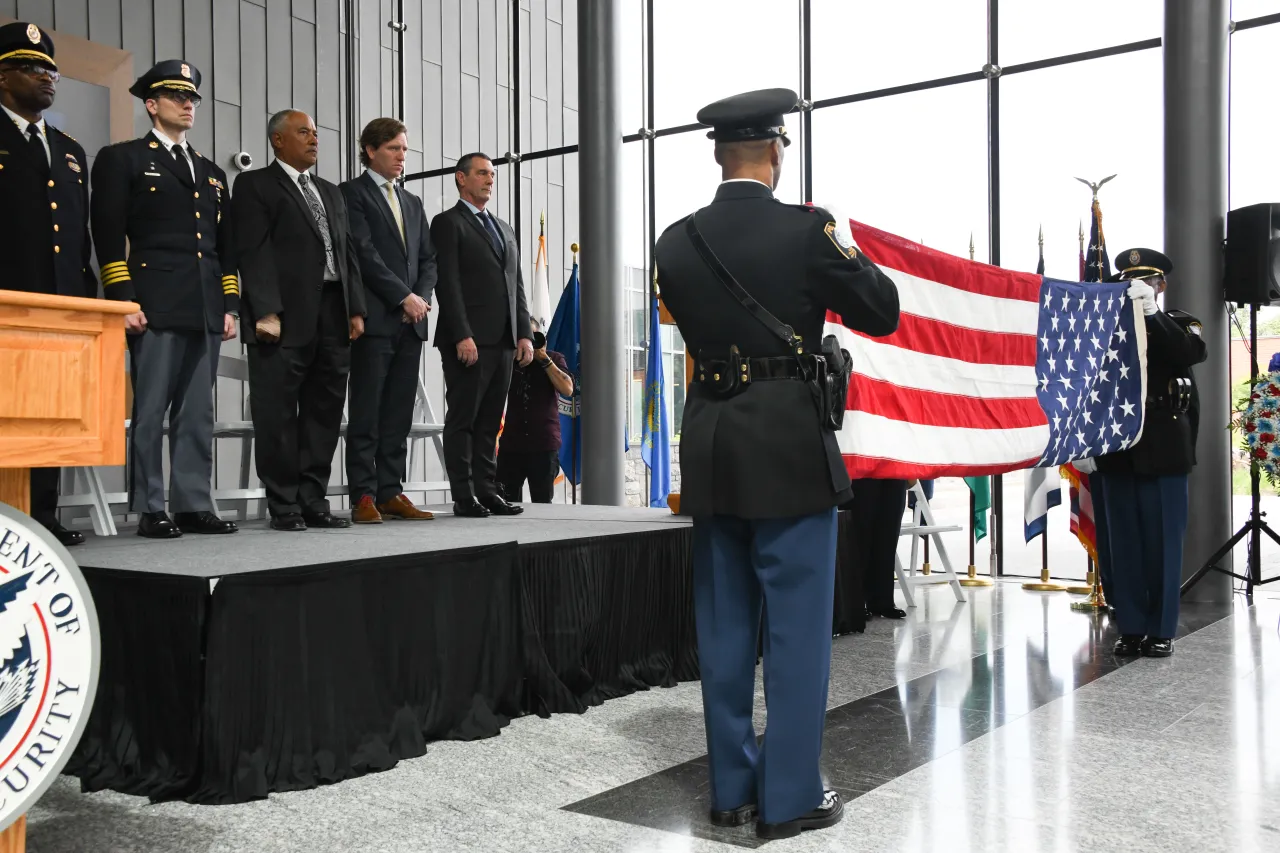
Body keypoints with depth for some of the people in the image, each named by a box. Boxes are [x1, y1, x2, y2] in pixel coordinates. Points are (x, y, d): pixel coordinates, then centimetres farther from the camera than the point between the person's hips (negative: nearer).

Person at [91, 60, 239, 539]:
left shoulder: (212, 173, 23)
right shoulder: (121, 159, 6)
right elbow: (109, 235, -3)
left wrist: (230, 306, 12)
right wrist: (124, 300, -12)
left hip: (206, 313, 5)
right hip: (155, 307, -5)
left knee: (197, 414, 6)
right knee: (150, 410, -4)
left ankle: (194, 505, 10)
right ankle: (150, 510, 1)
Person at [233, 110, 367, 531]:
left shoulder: (331, 192, 24)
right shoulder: (255, 185, 4)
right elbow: (254, 252, -7)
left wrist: (356, 309, 8)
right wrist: (266, 312, -16)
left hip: (333, 318, 6)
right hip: (285, 319, -6)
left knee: (325, 411, 7)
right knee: (278, 415, -2)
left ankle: (313, 501, 14)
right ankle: (284, 507, 4)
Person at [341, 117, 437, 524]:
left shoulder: (413, 203, 22)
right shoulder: (352, 193, 1)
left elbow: (428, 258, 17)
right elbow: (364, 253, -9)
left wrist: (422, 297, -1)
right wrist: (403, 297, -13)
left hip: (411, 321, 6)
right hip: (375, 318, -6)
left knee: (399, 414, 5)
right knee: (366, 413, -4)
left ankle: (391, 492, 9)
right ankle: (364, 497, -1)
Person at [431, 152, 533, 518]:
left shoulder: (505, 229, 22)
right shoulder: (448, 223, 0)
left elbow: (517, 286, 19)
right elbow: (447, 284, -10)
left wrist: (525, 334, 8)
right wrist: (462, 335, -18)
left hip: (503, 341, 7)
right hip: (468, 340, -7)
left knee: (490, 421, 8)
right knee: (462, 419, -2)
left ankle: (487, 490, 13)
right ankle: (463, 497, 1)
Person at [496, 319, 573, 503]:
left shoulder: (554, 358, 7)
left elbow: (567, 389, -8)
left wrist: (544, 359, -11)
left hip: (544, 443, -2)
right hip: (511, 442, 2)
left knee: (542, 503, 0)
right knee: (506, 500, -3)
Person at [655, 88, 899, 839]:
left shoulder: (677, 242, 3)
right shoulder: (807, 229, -10)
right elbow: (884, 313, 0)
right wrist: (846, 247, 15)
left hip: (712, 448, 5)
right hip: (789, 448, -5)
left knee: (725, 626, 12)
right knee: (797, 626, 4)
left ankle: (732, 785, 22)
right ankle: (791, 795, 11)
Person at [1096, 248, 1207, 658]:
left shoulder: (1178, 324, 7)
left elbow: (1194, 353, -14)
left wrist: (1152, 316, -19)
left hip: (1164, 449, -2)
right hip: (1118, 448, 2)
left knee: (1162, 540, 1)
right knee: (1123, 540, 4)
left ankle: (1161, 629, 9)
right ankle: (1131, 628, 11)